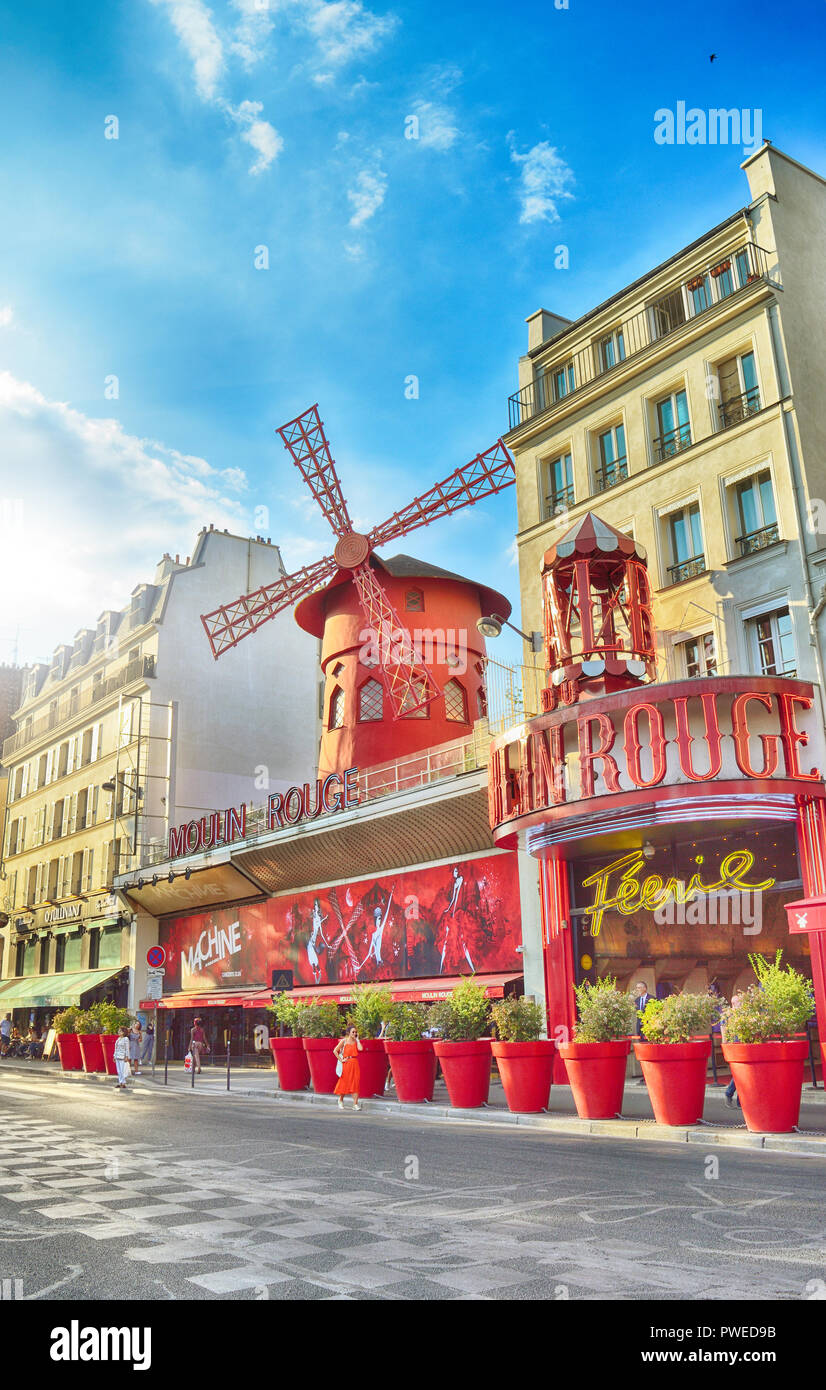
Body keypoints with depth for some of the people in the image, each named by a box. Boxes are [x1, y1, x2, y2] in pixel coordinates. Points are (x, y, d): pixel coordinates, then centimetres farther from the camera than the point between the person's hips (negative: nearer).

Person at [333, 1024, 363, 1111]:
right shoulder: (344, 1041, -1)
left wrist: (357, 1039, -2)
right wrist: (341, 1060, -8)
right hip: (346, 1064, -3)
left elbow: (360, 1049, -11)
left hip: (355, 1064, 3)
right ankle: (341, 1100, 29)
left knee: (355, 1083, -3)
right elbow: (335, 1050, -3)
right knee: (344, 1082, 5)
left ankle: (355, 1104, -3)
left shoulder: (356, 1041, 8)